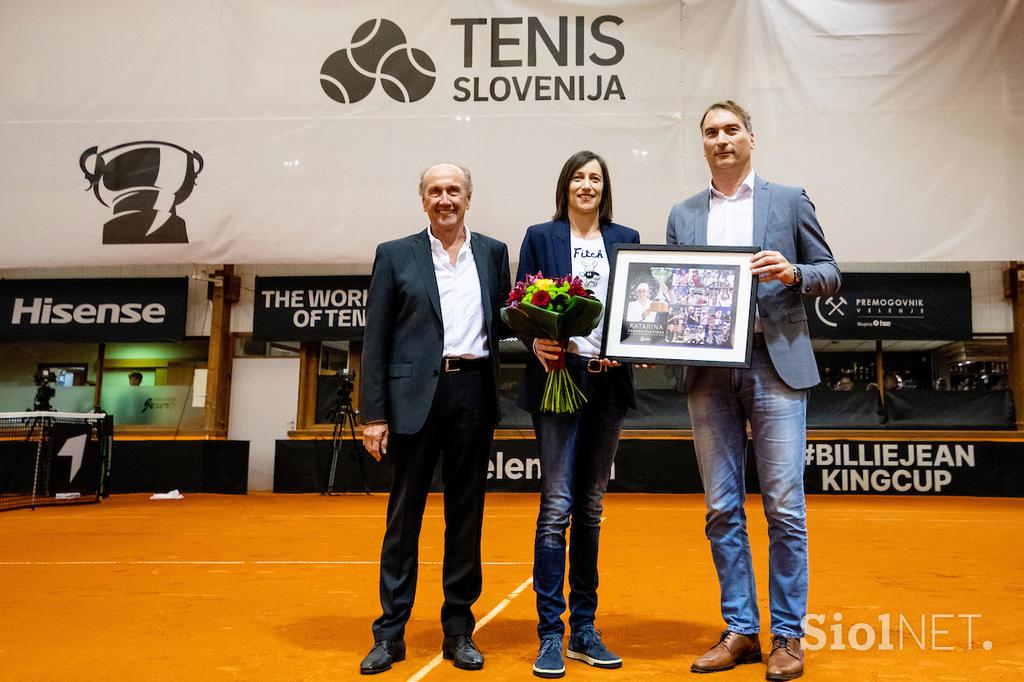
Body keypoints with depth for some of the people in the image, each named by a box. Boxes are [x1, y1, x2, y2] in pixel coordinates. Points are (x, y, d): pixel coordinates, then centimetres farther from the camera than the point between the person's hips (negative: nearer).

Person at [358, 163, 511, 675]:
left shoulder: (493, 253, 12)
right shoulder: (395, 255, 5)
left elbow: (504, 322, 13)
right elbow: (375, 340, 2)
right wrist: (374, 414, -5)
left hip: (473, 393, 2)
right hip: (416, 394, -2)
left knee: (466, 516, 9)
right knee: (404, 515, 5)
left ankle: (459, 631, 21)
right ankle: (390, 633, 17)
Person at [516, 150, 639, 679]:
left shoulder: (625, 239, 13)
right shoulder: (540, 237, 6)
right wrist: (537, 342, -19)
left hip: (608, 380, 3)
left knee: (590, 507, 11)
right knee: (557, 505, -7)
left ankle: (583, 628, 21)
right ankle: (550, 635, 4)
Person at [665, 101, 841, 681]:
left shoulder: (789, 200, 8)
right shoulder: (683, 215, 14)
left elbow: (831, 275, 7)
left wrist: (793, 273, -13)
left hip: (775, 365, -2)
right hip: (708, 372, 3)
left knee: (784, 508, 0)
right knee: (723, 509, 7)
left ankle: (789, 635, 14)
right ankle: (741, 631, 20)